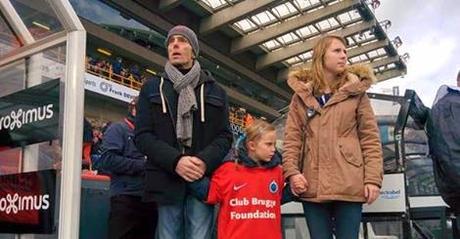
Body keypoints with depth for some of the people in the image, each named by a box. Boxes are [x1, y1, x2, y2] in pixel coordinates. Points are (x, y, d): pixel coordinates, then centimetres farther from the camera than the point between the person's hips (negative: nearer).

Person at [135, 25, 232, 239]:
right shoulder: (152, 88, 13)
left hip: (203, 179, 0)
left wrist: (205, 161, -14)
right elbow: (143, 135, 2)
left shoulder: (214, 91, 15)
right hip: (167, 180, 0)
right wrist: (175, 161, -15)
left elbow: (225, 136, 7)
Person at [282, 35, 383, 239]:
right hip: (312, 185, 1)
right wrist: (291, 171, -8)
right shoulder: (301, 95, 11)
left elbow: (370, 138, 2)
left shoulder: (356, 92, 7)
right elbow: (292, 138, 6)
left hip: (349, 183, -1)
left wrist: (373, 178, -7)